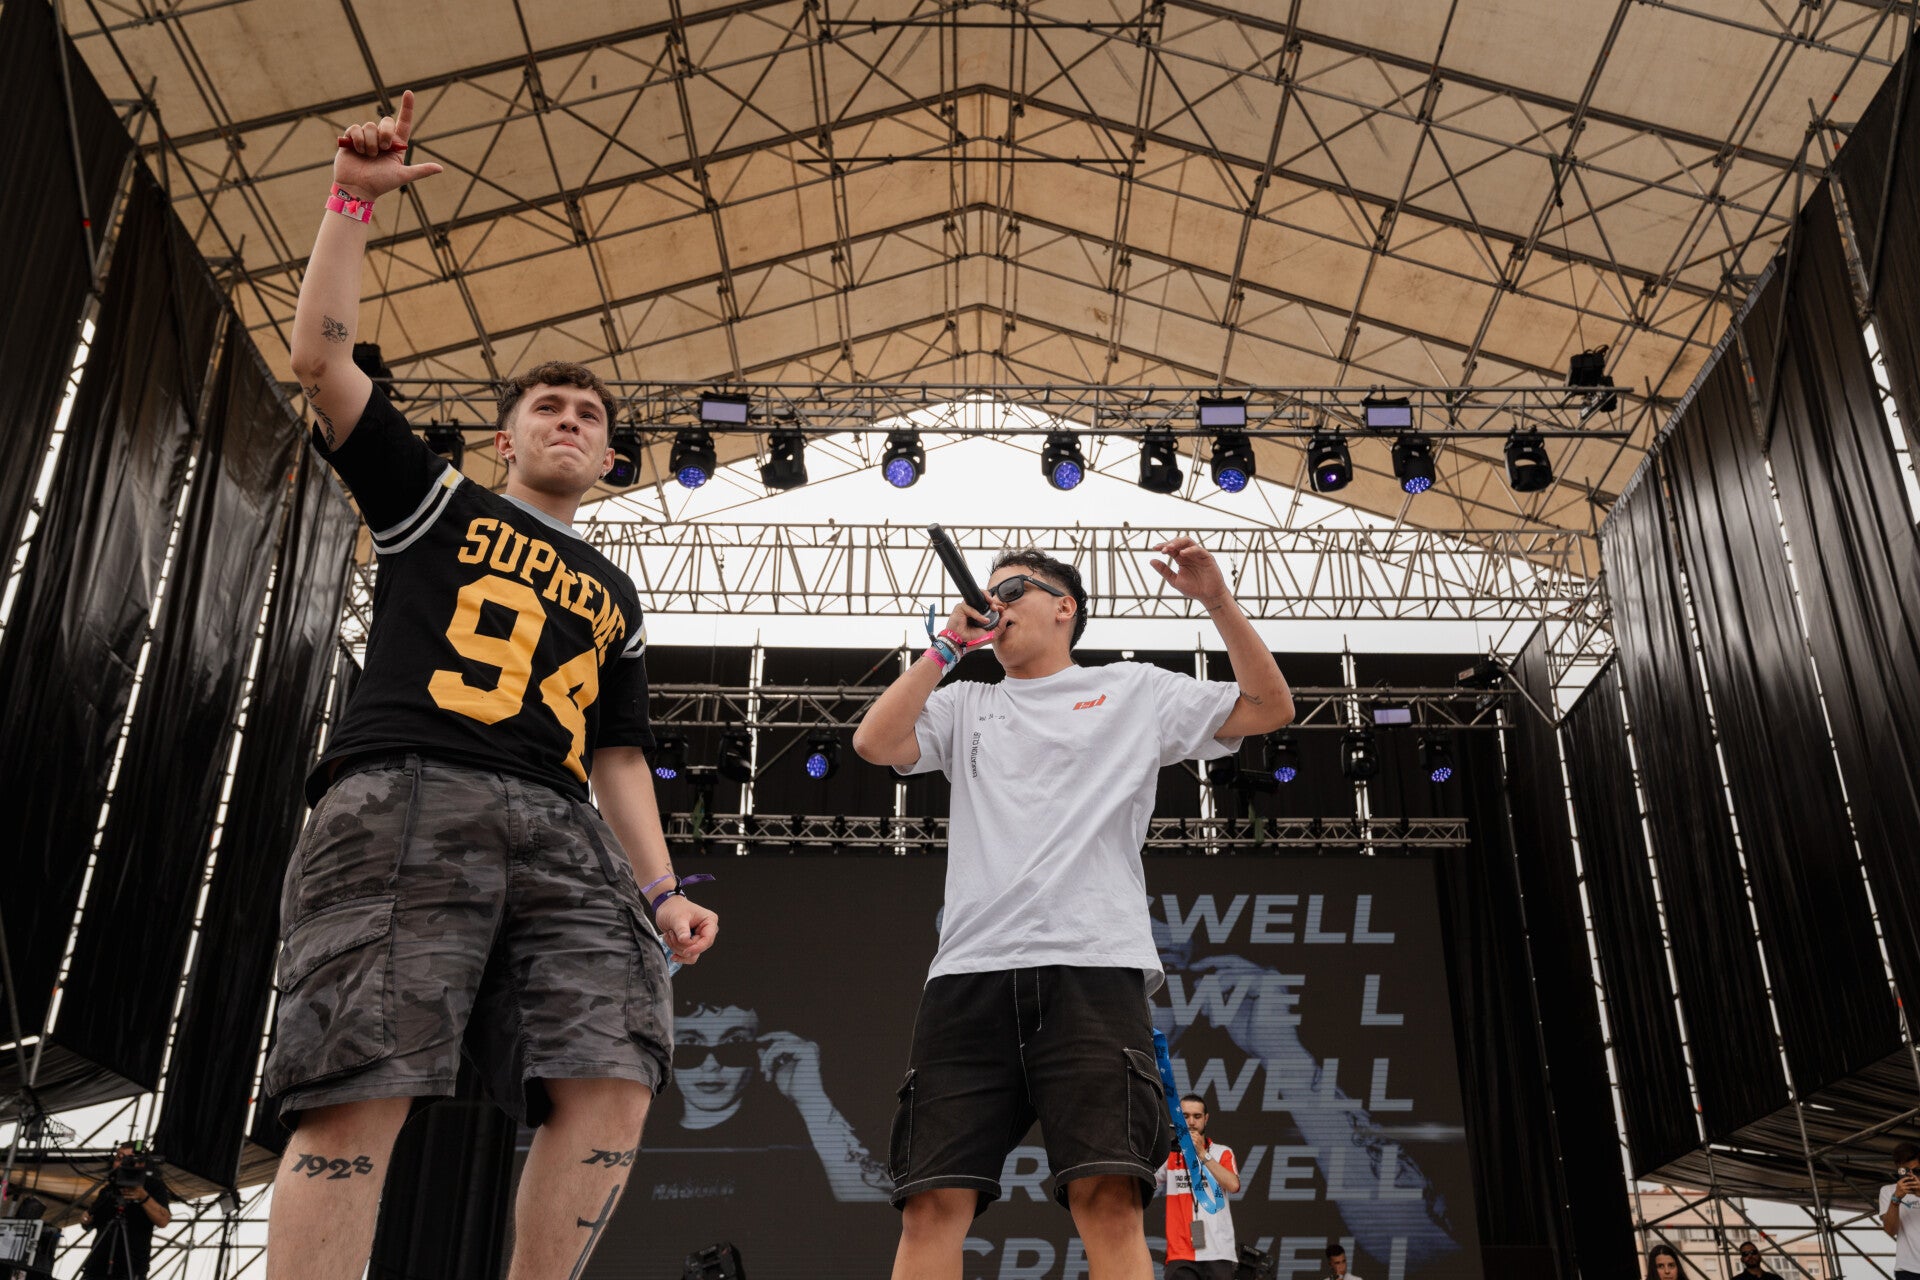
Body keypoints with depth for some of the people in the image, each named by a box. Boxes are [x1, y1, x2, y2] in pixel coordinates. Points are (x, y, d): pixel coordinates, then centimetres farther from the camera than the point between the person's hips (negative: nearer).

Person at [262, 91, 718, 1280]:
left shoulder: (617, 599, 30)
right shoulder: (434, 501, 22)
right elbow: (321, 356, 12)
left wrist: (661, 886, 13)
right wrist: (353, 201, 10)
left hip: (560, 831, 4)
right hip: (403, 802, -4)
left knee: (616, 1075, -15)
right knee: (361, 1097, -17)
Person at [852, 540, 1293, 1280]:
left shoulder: (1136, 691, 19)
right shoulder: (965, 706, 24)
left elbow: (1268, 709, 15)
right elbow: (874, 743, 8)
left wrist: (1217, 600, 4)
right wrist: (949, 644, 10)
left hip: (1095, 970, -2)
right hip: (970, 975, 2)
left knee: (1109, 1200, -15)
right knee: (932, 1205, -7)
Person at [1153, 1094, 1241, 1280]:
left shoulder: (1222, 1152, 11)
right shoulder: (1169, 1155, 12)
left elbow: (1233, 1185, -8)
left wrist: (1202, 1154, -11)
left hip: (1218, 1253, 0)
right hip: (1180, 1253, 0)